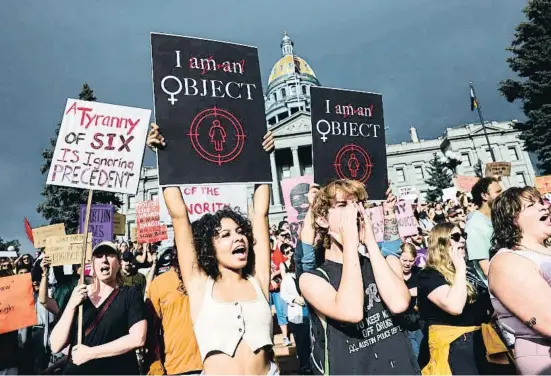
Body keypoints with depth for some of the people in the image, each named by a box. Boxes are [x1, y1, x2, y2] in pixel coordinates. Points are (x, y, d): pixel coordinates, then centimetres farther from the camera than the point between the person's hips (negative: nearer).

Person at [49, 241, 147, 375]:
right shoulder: (76, 296, 3)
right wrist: (71, 306, -14)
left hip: (118, 370, -2)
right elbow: (55, 346, -3)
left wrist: (90, 353, -17)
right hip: (77, 370, 3)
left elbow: (138, 338, -17)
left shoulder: (131, 294, -6)